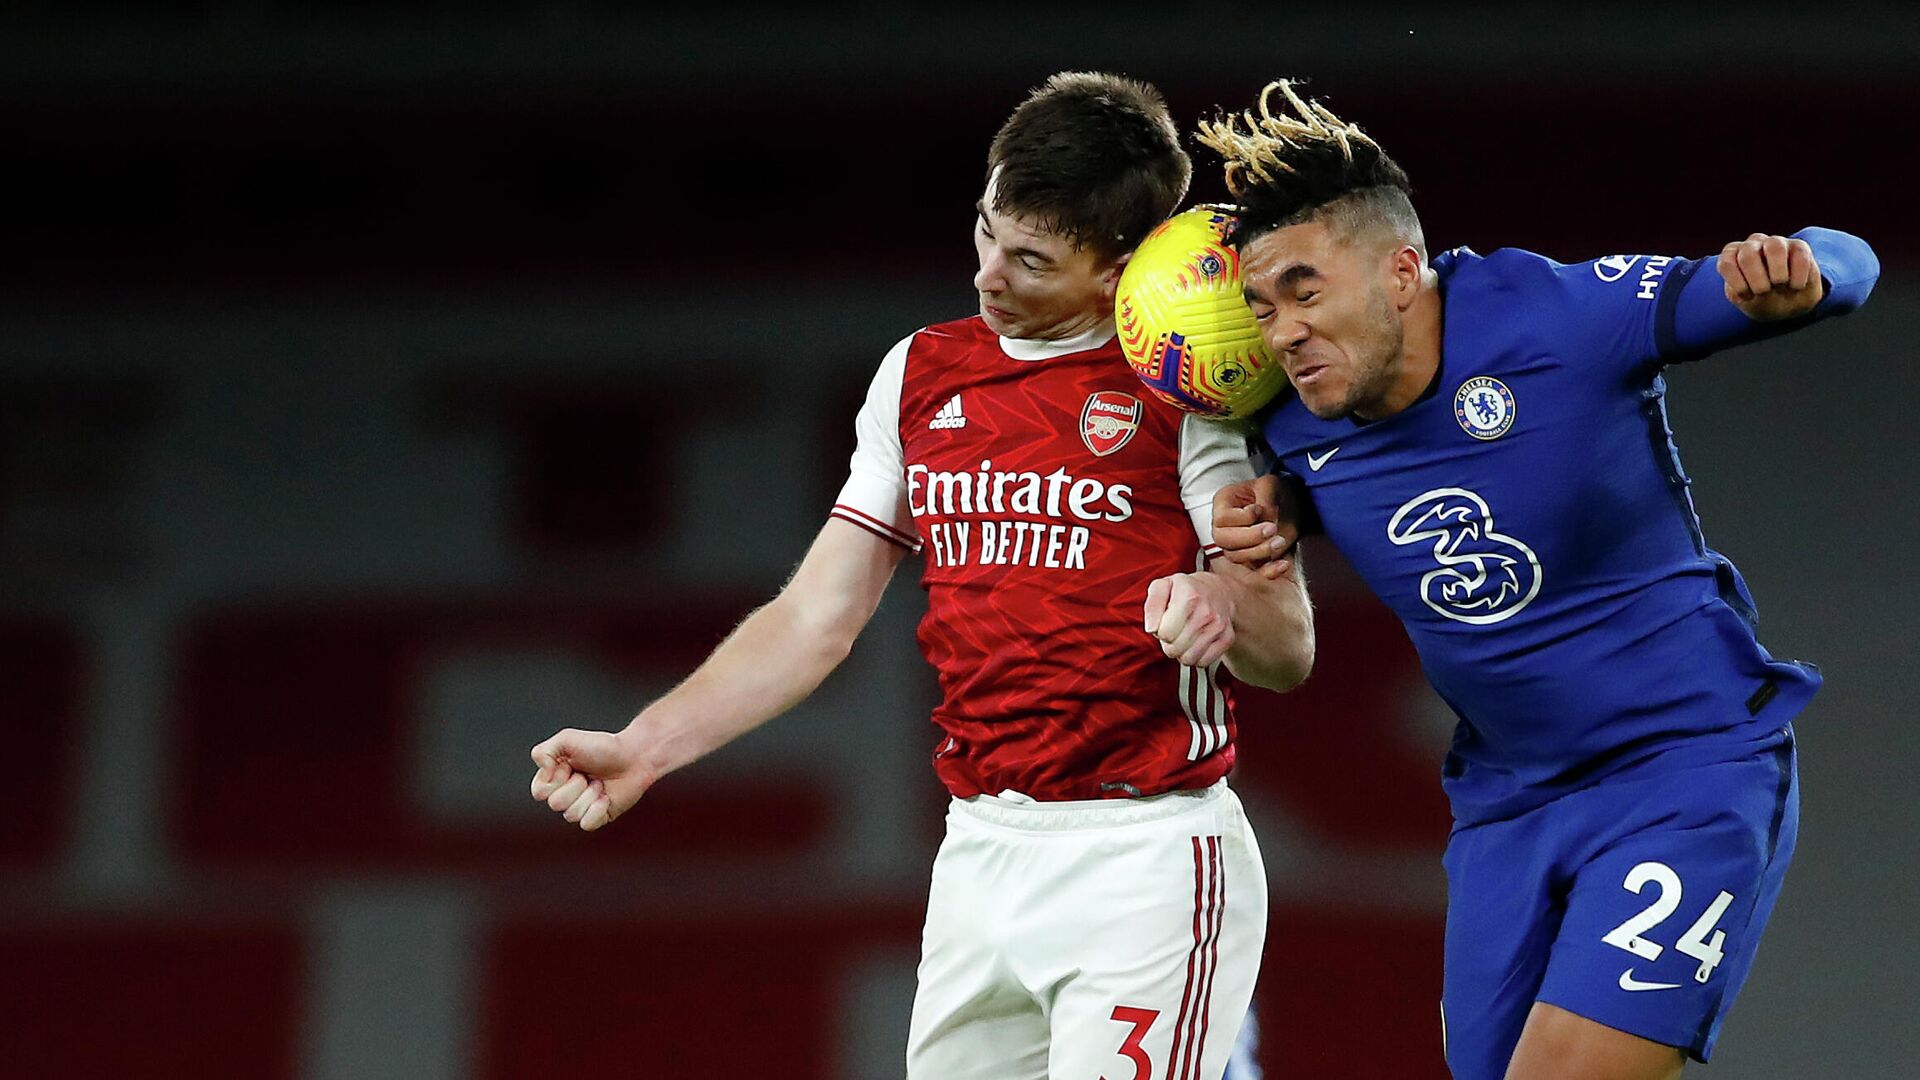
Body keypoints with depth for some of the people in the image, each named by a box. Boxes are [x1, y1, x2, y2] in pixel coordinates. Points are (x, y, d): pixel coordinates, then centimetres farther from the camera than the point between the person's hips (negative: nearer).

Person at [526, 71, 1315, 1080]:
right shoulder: (921, 374, 12)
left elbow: (1289, 649, -6)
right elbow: (817, 617, 15)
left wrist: (1223, 602, -29)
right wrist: (643, 747, 5)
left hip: (1145, 856, -6)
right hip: (979, 853, 6)